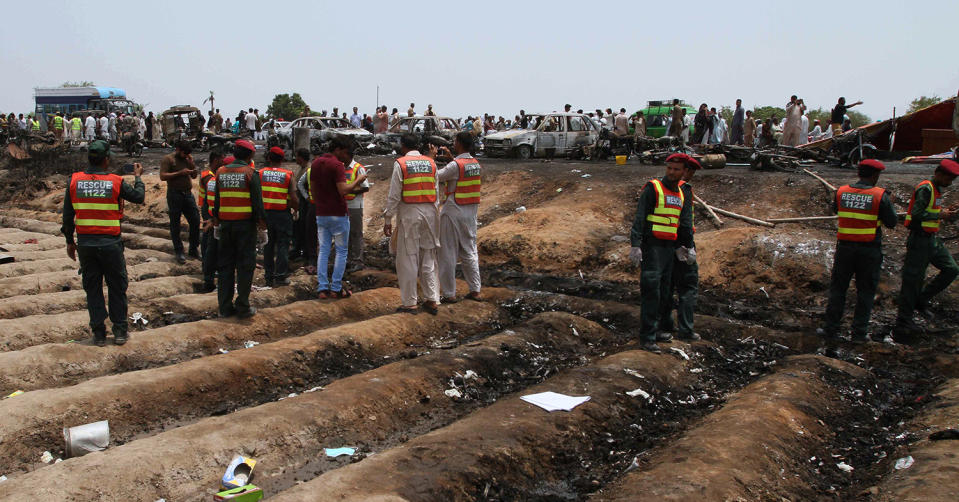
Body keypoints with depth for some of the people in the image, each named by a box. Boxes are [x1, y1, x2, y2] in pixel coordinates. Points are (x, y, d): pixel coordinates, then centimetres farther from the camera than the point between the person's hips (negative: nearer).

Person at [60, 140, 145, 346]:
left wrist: (70, 241, 13)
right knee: (116, 287, 11)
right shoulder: (115, 182, -9)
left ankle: (99, 333, 17)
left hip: (85, 243, 2)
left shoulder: (74, 181, -2)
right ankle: (120, 331, 16)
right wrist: (138, 177, 23)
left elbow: (68, 216, 3)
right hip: (110, 243, -2)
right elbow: (138, 197, 7)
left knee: (92, 288, 12)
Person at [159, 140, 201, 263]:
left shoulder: (188, 159, 13)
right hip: (174, 194, -5)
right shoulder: (167, 159, -5)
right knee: (175, 225, 3)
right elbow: (163, 176, -15)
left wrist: (192, 164, -2)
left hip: (188, 193, 5)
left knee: (195, 221, 4)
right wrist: (180, 173, -20)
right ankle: (178, 252, 12)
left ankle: (194, 249, 16)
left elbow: (194, 176, 15)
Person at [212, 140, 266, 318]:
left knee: (225, 264, 10)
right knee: (245, 265, 1)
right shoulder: (250, 173, -8)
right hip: (245, 223, -5)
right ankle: (243, 306, 1)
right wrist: (262, 221, -4)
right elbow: (257, 200, -10)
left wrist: (216, 218, 20)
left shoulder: (221, 172, 7)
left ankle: (225, 306, 12)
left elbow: (217, 199, 13)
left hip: (226, 223, 5)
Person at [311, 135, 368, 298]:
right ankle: (336, 289, 5)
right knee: (341, 251, 4)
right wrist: (357, 180, -10)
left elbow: (312, 190, 14)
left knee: (323, 251, 9)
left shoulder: (316, 163, 10)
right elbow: (343, 190, -23)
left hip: (321, 214, 7)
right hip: (338, 215, -7)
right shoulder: (336, 165, -15)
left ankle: (322, 288, 7)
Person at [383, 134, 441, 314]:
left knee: (408, 258, 3)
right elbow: (436, 192, 8)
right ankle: (432, 300, 14)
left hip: (409, 213, -4)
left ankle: (410, 303, 7)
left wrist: (387, 219, -1)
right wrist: (434, 213, 14)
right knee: (428, 258, 12)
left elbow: (394, 195, -7)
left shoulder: (400, 164, -6)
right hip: (429, 212, 4)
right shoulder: (430, 163, 7)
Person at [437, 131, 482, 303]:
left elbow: (435, 177, -13)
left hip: (453, 212, -7)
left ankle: (449, 294, 6)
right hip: (471, 211, 7)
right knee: (470, 251, 14)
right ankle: (475, 290, 17)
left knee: (448, 253, 2)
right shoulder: (476, 164, 5)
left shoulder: (455, 165, -17)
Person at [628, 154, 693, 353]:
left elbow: (686, 223, 21)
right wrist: (635, 245, -21)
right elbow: (639, 217, -13)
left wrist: (689, 247, 17)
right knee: (651, 290, -11)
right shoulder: (653, 188, -6)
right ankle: (647, 337, -9)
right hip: (652, 245, -7)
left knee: (663, 291, 11)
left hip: (670, 247, 7)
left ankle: (653, 330, 22)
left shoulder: (682, 194, 15)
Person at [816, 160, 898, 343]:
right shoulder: (880, 195, -9)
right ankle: (859, 332, 11)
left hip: (845, 247, 2)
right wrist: (890, 203, 14)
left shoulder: (841, 191, 0)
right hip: (869, 250, -2)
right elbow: (892, 223, -2)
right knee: (865, 291, 9)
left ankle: (830, 328, 14)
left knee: (838, 288, 12)